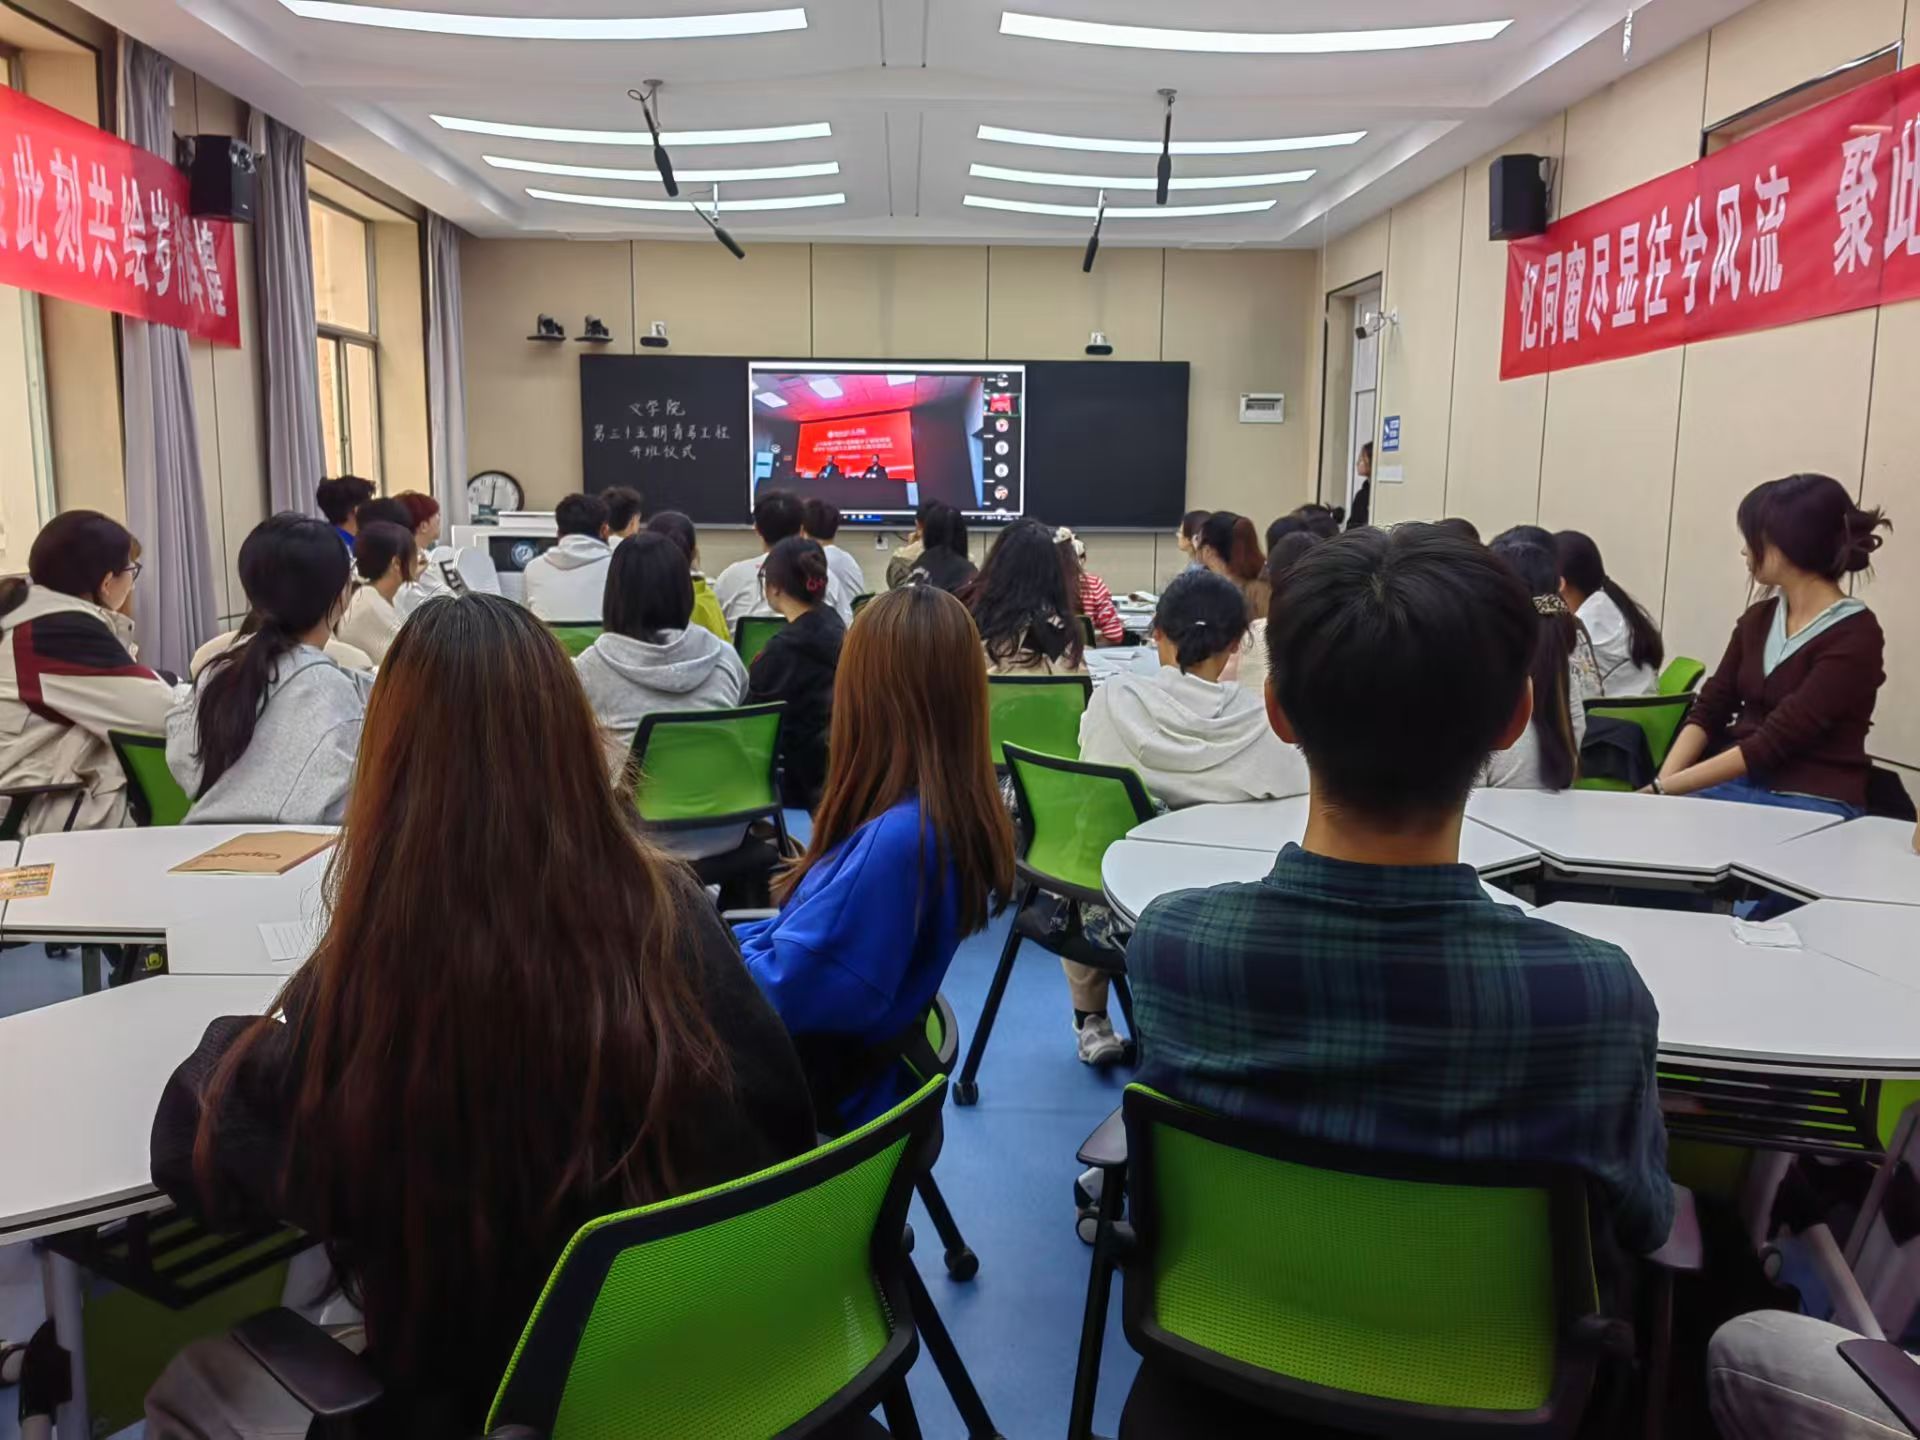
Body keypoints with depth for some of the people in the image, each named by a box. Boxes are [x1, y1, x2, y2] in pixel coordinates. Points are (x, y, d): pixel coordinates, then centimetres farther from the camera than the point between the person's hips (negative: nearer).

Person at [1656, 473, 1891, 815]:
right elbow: (1709, 713, 7)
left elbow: (1773, 742, -16)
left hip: (1812, 804, -5)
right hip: (1736, 785, 5)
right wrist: (1662, 782, -10)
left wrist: (1664, 789, -20)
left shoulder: (1854, 637, -9)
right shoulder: (1758, 619, 12)